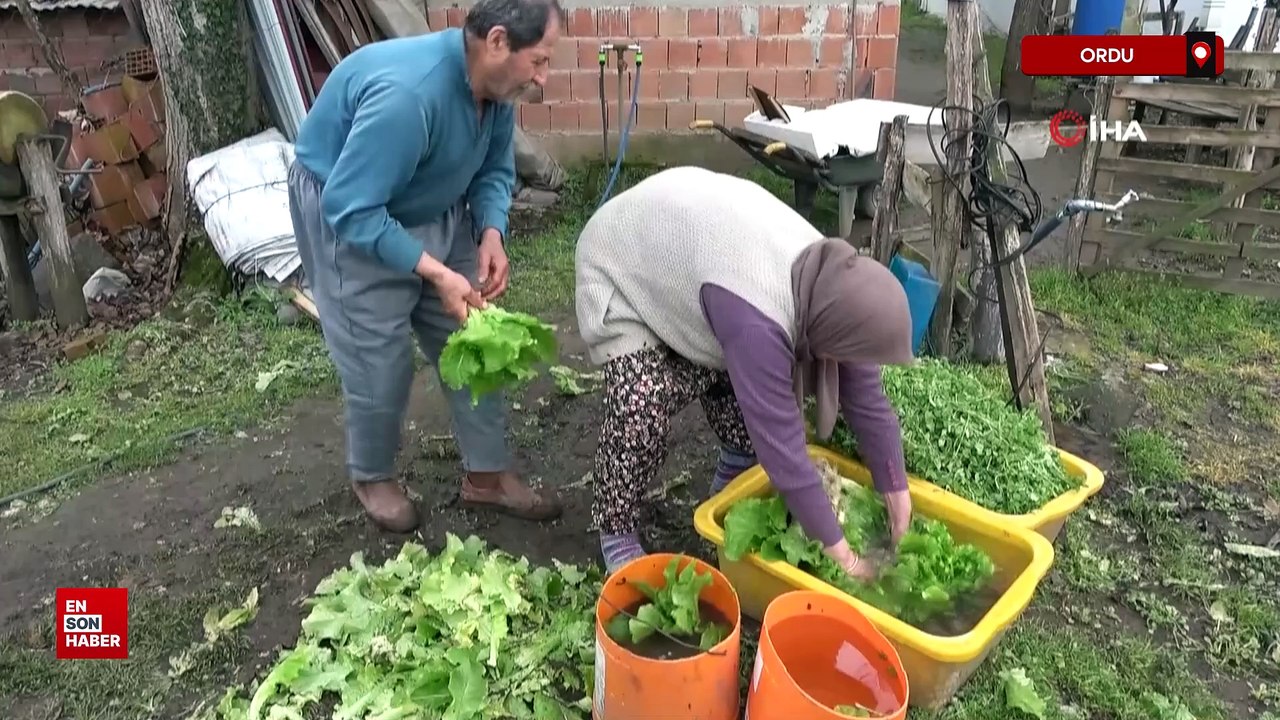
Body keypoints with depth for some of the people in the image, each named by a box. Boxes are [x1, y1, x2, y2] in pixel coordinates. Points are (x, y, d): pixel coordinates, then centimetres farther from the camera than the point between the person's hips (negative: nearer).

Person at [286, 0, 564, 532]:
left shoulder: (494, 84, -12)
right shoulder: (406, 95, -37)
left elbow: (494, 169, 2)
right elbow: (352, 211, -34)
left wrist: (491, 235, -16)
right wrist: (436, 273, -34)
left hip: (436, 210, 8)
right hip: (349, 216, -7)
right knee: (380, 360, -2)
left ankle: (487, 474, 19)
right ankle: (372, 477, 26)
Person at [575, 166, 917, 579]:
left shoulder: (833, 284, -18)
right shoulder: (756, 317, -42)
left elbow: (870, 404, -9)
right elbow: (782, 447, -37)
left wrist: (900, 506, -5)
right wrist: (842, 557, -28)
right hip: (623, 265, -7)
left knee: (752, 385, -1)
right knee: (642, 406, -22)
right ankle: (616, 533, 1)